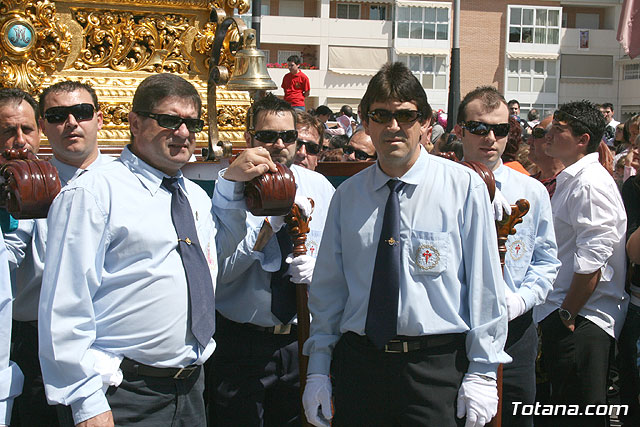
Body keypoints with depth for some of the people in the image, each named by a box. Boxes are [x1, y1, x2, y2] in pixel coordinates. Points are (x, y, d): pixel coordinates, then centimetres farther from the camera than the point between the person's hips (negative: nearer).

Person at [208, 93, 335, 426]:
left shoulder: (319, 187, 4)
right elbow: (218, 271, -16)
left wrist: (319, 268, -13)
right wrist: (268, 225, -23)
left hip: (302, 340, 3)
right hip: (241, 344, -3)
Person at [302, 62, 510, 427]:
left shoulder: (465, 186, -4)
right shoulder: (347, 195, 6)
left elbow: (484, 284, -4)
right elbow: (328, 287, 9)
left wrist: (483, 370, -6)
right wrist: (318, 368, 8)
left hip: (436, 368, -3)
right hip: (359, 363, 3)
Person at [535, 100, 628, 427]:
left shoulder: (590, 183, -17)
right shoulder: (569, 181, 16)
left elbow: (591, 260, -23)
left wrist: (567, 314, -16)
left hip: (583, 321, -10)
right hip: (563, 315, 10)